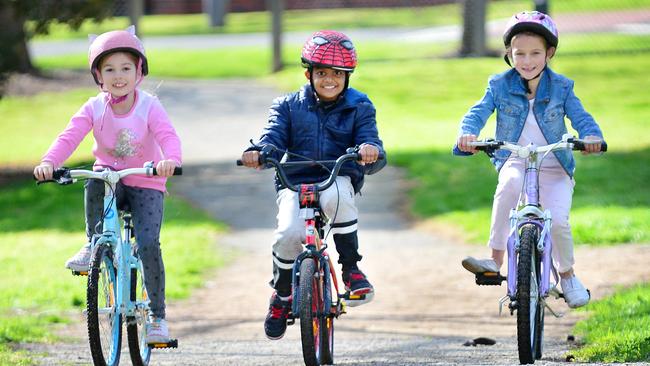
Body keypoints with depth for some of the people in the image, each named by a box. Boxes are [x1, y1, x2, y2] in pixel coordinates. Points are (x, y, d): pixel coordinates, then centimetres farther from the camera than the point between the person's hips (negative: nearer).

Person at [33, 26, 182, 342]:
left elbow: (168, 136, -29)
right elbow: (70, 136, -20)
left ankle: (157, 315, -2)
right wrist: (48, 162, -39)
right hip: (110, 177, 2)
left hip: (145, 185, -2)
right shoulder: (94, 108, -8)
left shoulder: (149, 106, -14)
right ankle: (93, 245, -15)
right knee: (94, 186, -36)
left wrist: (170, 160, -52)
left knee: (148, 245, -18)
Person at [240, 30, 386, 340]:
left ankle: (351, 269, -20)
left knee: (336, 196, -40)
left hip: (339, 179, -1)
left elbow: (371, 147, -3)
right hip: (295, 182, 1)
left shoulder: (359, 108, 9)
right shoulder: (289, 106, 11)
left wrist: (371, 151, -30)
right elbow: (274, 137, -3)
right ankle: (282, 294, 1)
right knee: (289, 232, -29)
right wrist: (258, 152, -28)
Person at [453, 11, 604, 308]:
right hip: (515, 164, 0)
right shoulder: (500, 86, -2)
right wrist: (467, 134, -34)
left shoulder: (561, 87, -2)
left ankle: (567, 274, 12)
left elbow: (580, 117, -11)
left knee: (558, 221, -20)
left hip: (555, 171, 0)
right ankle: (496, 260, -32)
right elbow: (478, 113, -12)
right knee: (509, 184, -36)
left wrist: (591, 136, -35)